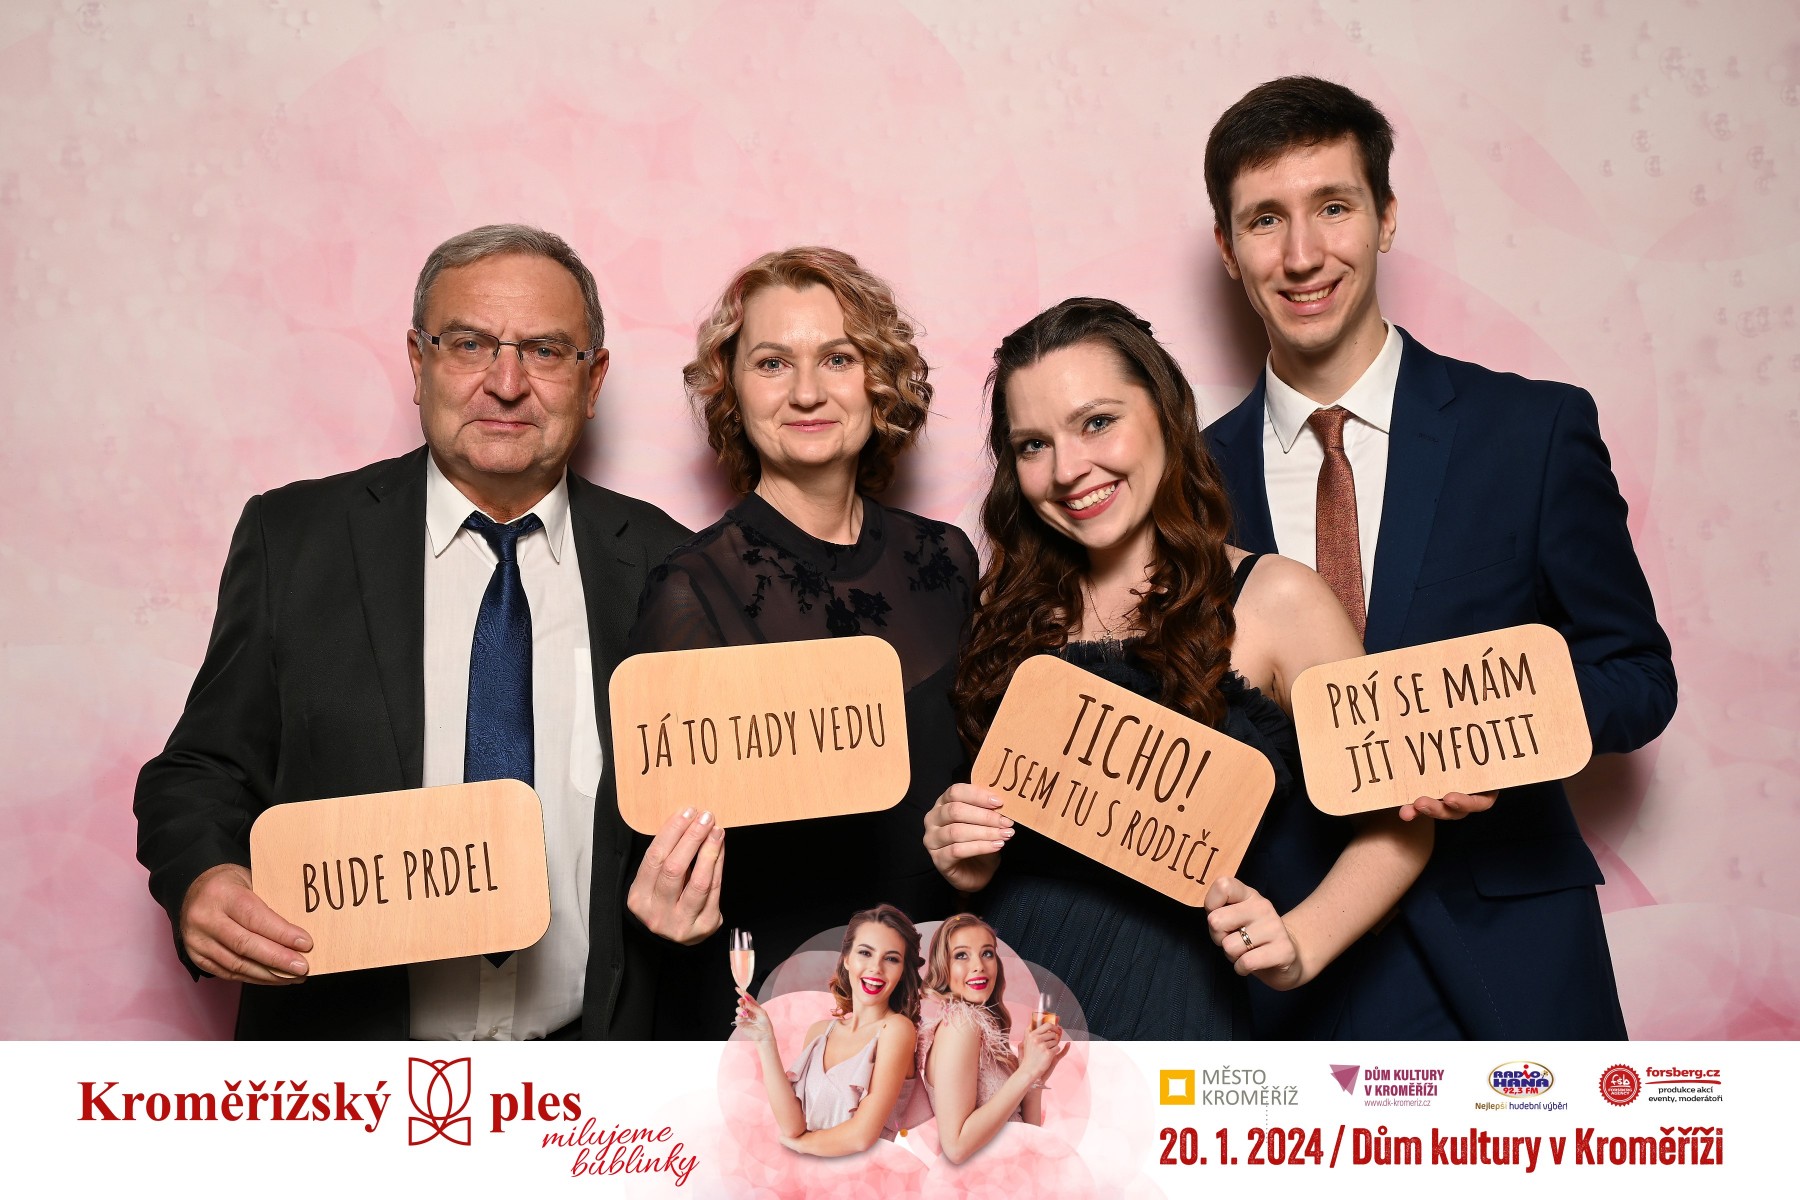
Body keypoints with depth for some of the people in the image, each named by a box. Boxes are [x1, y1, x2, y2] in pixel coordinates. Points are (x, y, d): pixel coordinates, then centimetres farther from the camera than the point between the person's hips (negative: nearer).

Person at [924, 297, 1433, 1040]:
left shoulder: (1275, 601, -5)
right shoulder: (1012, 611, 7)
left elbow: (1395, 824, -2)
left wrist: (1298, 945, -18)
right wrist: (967, 863, -6)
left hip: (1170, 1004, -3)